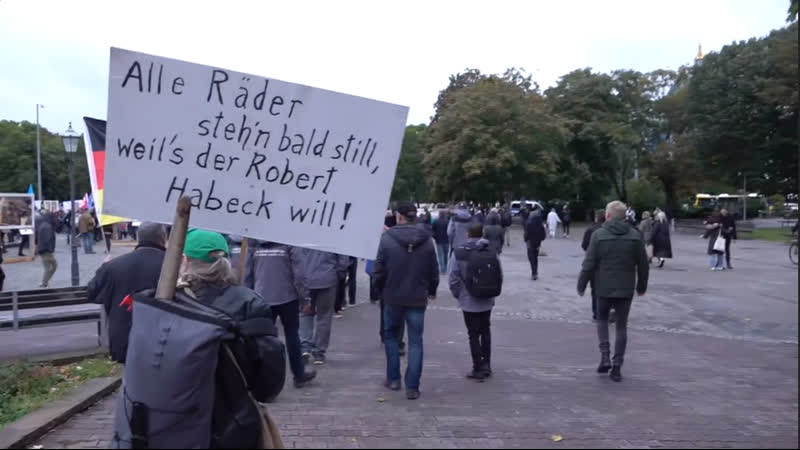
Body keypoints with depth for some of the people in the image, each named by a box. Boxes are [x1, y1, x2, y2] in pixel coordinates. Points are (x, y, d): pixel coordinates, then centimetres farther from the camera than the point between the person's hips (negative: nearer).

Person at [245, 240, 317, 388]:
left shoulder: (255, 246, 3)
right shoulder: (290, 245, -9)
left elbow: (248, 275, 6)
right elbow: (298, 274, -12)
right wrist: (305, 297, -3)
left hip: (262, 300, 2)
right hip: (287, 298, -2)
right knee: (292, 336, 12)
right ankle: (299, 375, 23)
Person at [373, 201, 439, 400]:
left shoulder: (387, 238, -11)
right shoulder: (427, 240, -4)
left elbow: (379, 271, -8)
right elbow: (434, 271, 2)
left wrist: (381, 290, 10)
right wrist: (432, 290, 20)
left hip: (393, 296, -1)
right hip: (417, 298, 1)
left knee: (391, 335, 20)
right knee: (415, 341, 8)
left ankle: (393, 378, 23)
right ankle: (412, 387, 6)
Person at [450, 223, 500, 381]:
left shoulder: (461, 253, -13)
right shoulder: (491, 251, -5)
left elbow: (454, 277, -14)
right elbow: (499, 276, -1)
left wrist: (458, 294, 1)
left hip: (469, 302, -3)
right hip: (487, 301, 4)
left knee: (474, 335, 6)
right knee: (485, 331, 20)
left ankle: (478, 369, 11)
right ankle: (486, 365, 26)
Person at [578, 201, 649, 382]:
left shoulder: (598, 235, -9)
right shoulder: (635, 236, -1)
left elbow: (589, 264, -10)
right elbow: (643, 265, 4)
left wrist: (581, 285, 1)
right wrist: (641, 286, 17)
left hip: (604, 287, -1)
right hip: (626, 289, 2)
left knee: (602, 319, 20)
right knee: (621, 326, 10)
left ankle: (605, 356, 5)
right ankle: (617, 367, 11)